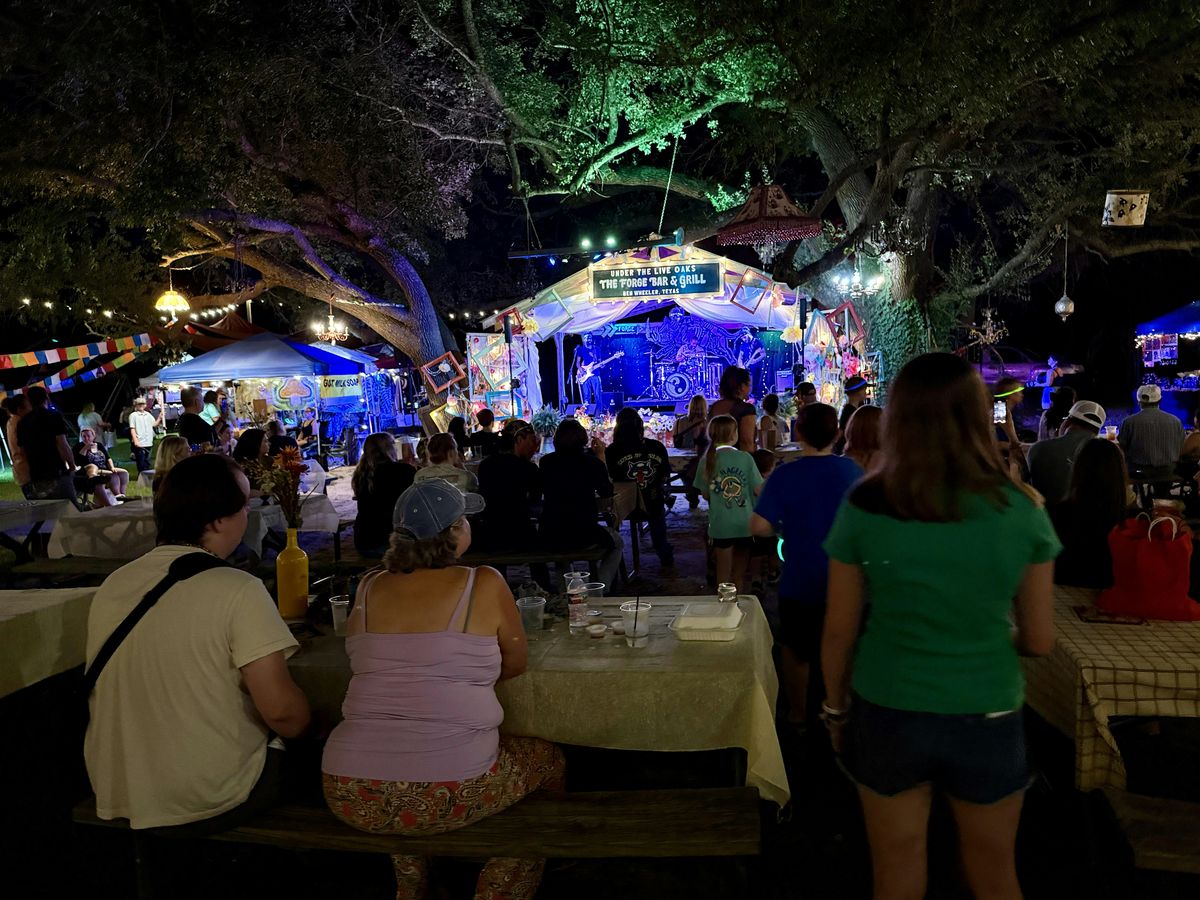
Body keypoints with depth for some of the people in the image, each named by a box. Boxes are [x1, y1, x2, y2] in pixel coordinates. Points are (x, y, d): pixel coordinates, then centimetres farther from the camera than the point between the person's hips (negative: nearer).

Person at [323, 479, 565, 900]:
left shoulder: (368, 588, 4)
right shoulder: (485, 585, -6)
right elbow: (517, 662, 8)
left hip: (349, 795, 5)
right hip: (448, 793, -4)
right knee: (549, 760, 25)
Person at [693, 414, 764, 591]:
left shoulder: (708, 460, -7)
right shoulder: (745, 458, -11)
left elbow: (705, 495, 0)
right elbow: (758, 490, -6)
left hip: (721, 525, 0)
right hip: (745, 524, 0)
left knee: (724, 573, 13)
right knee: (739, 572, 17)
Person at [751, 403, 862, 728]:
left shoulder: (784, 475, -17)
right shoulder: (851, 470, -9)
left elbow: (759, 527, -20)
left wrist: (785, 528, -1)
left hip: (799, 582, -2)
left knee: (795, 649, 18)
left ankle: (797, 713, 31)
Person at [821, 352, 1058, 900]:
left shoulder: (864, 507, -13)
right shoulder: (1022, 511, -11)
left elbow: (838, 631, -6)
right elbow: (1040, 642, -3)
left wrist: (835, 707, 10)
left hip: (888, 715, 0)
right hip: (987, 721, 1)